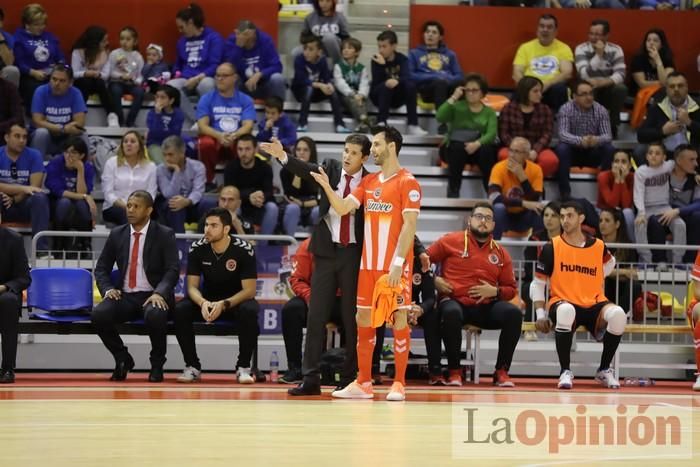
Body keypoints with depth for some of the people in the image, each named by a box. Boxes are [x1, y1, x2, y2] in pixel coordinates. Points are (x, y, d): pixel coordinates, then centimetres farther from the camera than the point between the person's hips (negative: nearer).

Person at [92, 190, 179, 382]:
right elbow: (102, 268, 15)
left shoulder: (165, 235, 0)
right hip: (124, 296, 3)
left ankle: (157, 364, -10)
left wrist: (159, 293, -26)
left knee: (155, 315, -38)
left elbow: (173, 270, -8)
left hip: (153, 297, -3)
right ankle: (122, 359, 0)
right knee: (98, 314, -27)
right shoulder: (117, 234, 11)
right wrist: (107, 289, -6)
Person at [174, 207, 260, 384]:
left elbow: (249, 290, -18)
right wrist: (203, 303, -32)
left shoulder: (244, 250, -18)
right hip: (207, 300, 3)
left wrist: (224, 304, -34)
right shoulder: (197, 249, -10)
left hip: (236, 300, -3)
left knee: (249, 311, -37)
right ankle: (192, 366, -15)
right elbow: (192, 286, -9)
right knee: (180, 310, -26)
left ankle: (243, 367, -22)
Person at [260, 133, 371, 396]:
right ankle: (311, 379, 3)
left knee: (352, 318, 4)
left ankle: (349, 379, 12)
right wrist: (283, 157, -32)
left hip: (354, 255, -2)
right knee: (316, 316, 1)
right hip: (326, 251, 2)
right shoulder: (331, 169, 4)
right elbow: (307, 171, -14)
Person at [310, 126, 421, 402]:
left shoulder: (407, 182, -7)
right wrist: (326, 187, -11)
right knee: (363, 320, 8)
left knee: (399, 319, -4)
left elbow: (410, 224, -13)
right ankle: (363, 384, 14)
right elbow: (342, 208, 6)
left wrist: (398, 262, -19)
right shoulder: (368, 182, 14)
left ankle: (399, 384, 2)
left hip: (395, 265, -7)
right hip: (368, 263, 7)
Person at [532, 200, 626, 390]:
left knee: (618, 314, -30)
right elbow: (538, 284, 4)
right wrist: (541, 315, -6)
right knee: (565, 311, -40)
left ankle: (604, 370, -7)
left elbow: (610, 263, 30)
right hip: (563, 303, -2)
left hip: (594, 306, 2)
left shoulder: (598, 247, 6)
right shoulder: (551, 248, 1)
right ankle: (565, 372, -26)